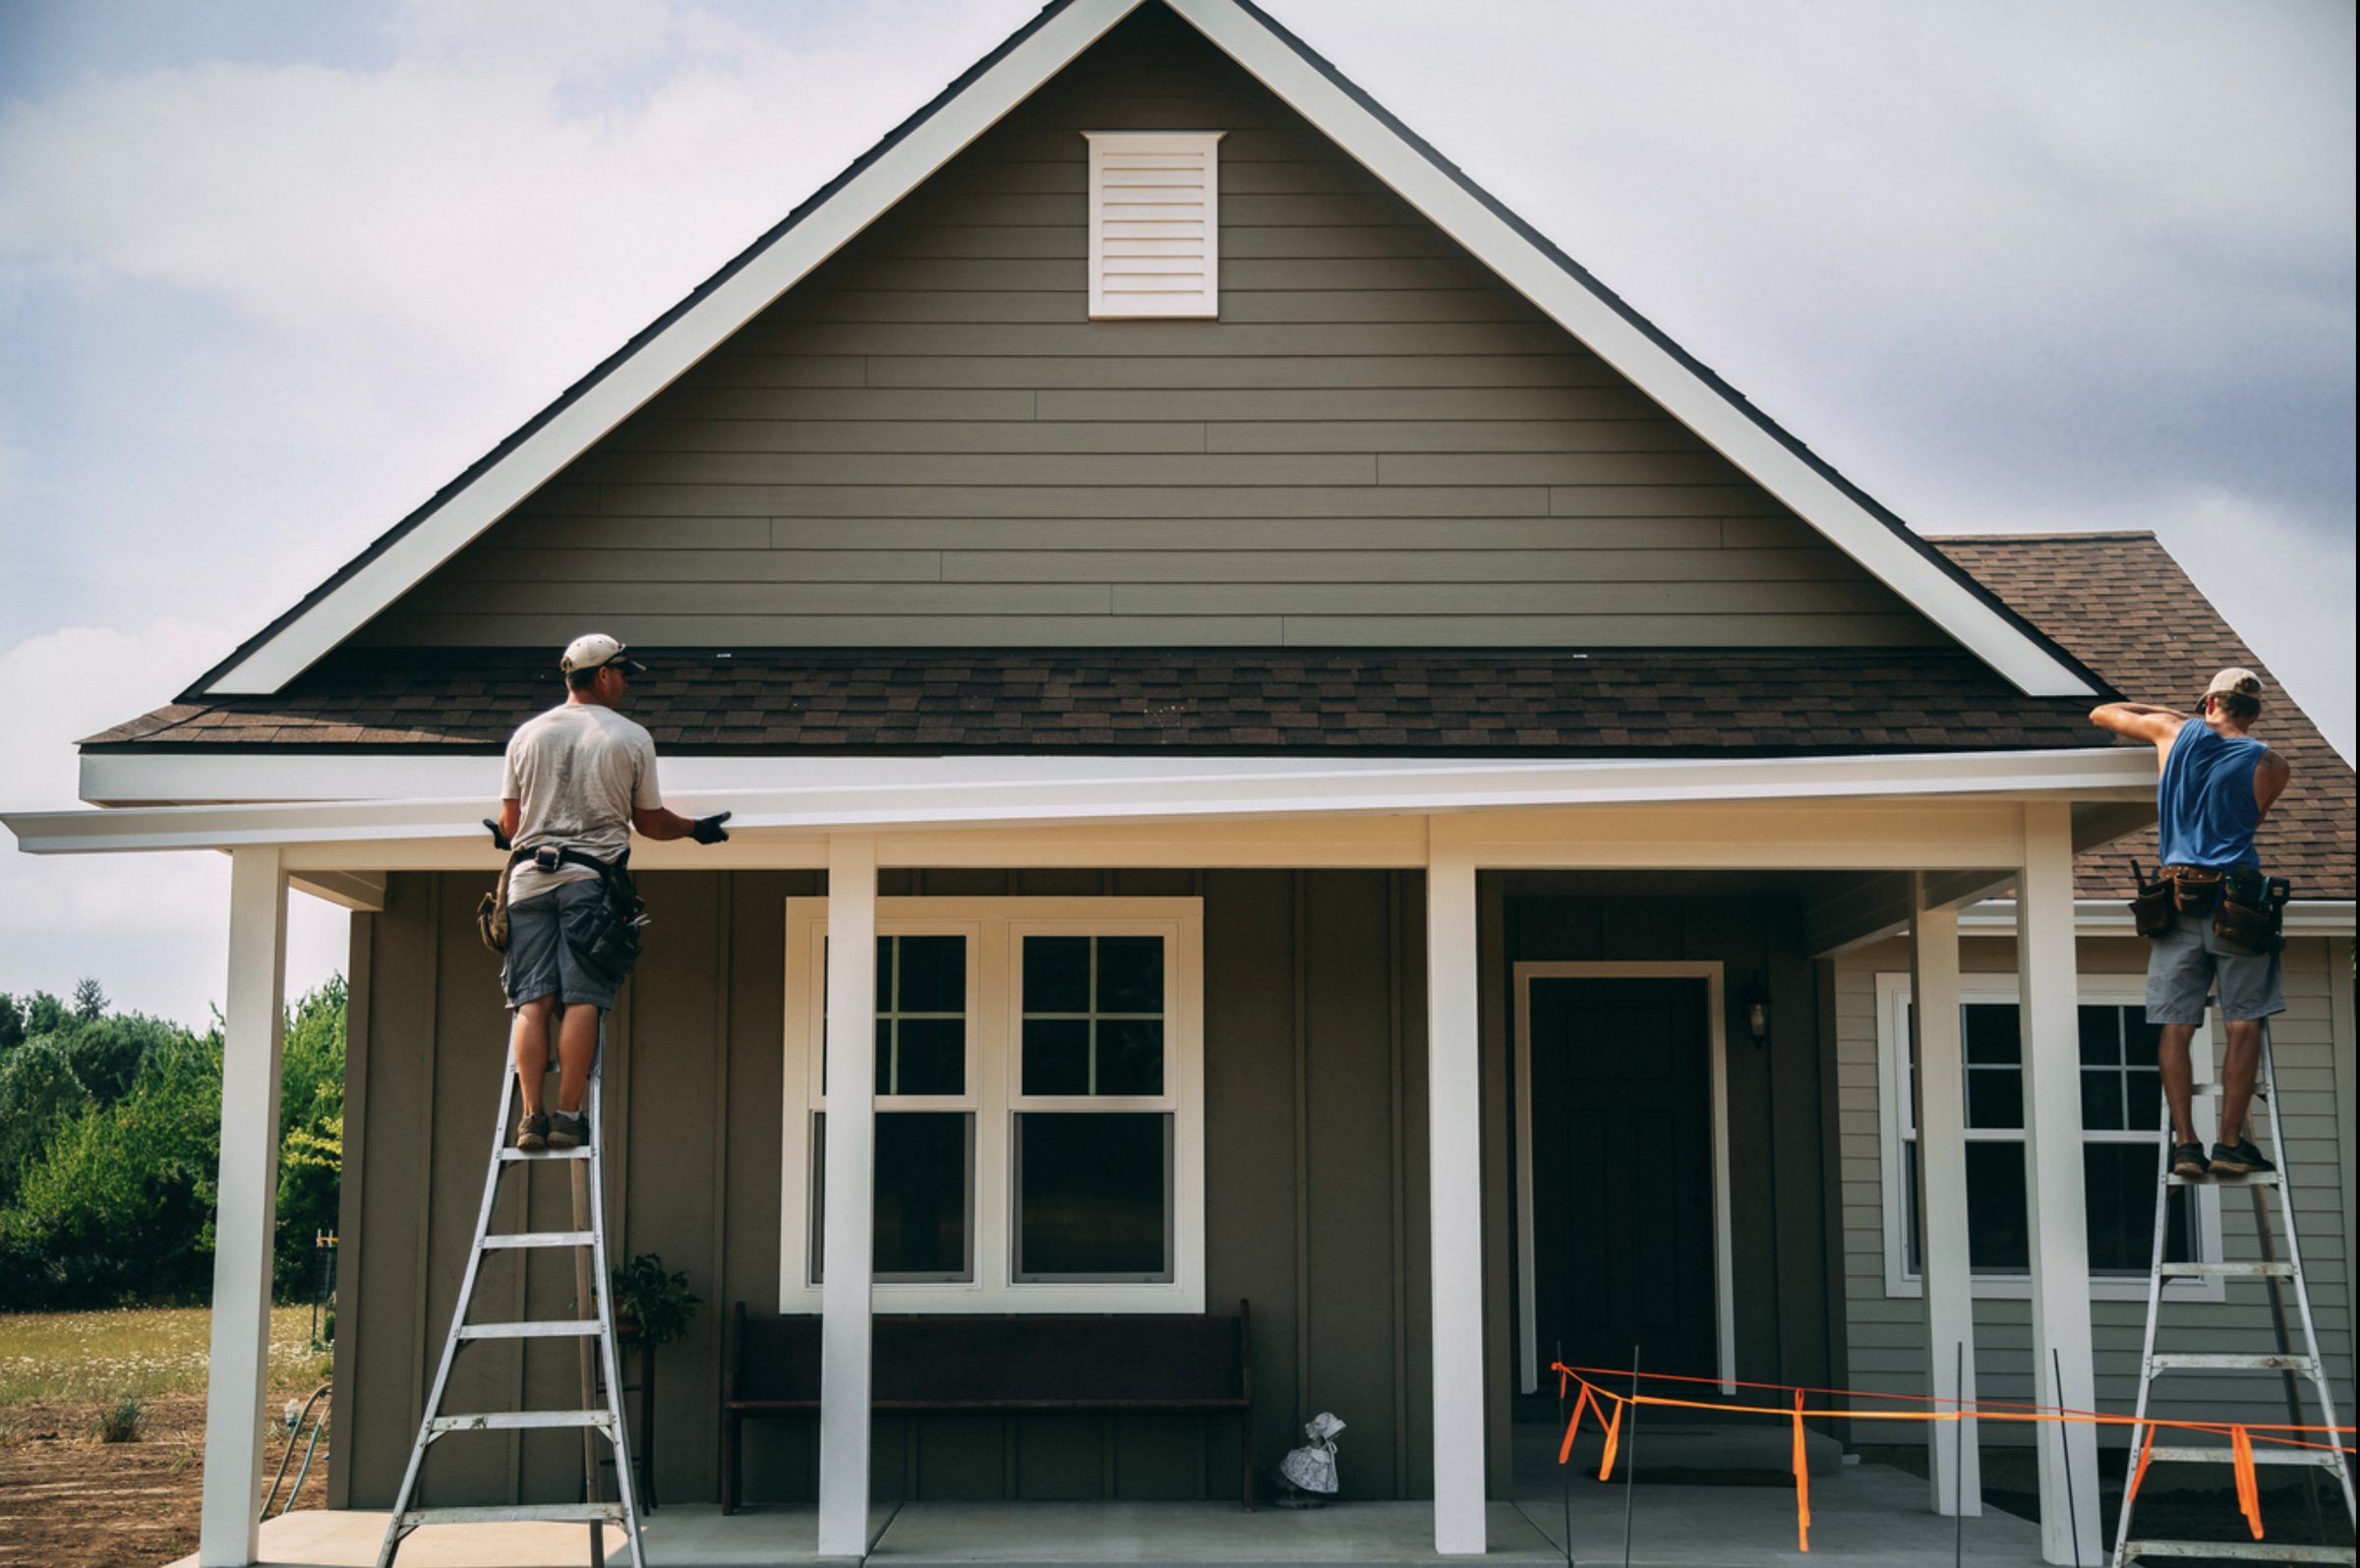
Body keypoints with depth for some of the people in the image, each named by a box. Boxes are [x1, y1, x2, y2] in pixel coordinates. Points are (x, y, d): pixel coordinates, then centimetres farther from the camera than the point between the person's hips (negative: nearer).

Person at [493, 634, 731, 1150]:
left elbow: (510, 821, 14)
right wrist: (696, 829, 28)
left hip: (530, 876, 3)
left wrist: (506, 837, 38)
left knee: (532, 1001, -1)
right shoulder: (632, 738, 4)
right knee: (581, 1001, -4)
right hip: (592, 878, -3)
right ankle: (567, 1116, -9)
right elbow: (649, 822, 10)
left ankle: (532, 1116, -7)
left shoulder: (527, 734, 12)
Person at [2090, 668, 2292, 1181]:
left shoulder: (2175, 731, 6)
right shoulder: (2271, 766, 4)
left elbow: (2102, 714, 20)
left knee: (2176, 1027, 3)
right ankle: (2230, 1143, -2)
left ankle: (2185, 1142, -3)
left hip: (2177, 897, 2)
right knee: (2244, 1022, 3)